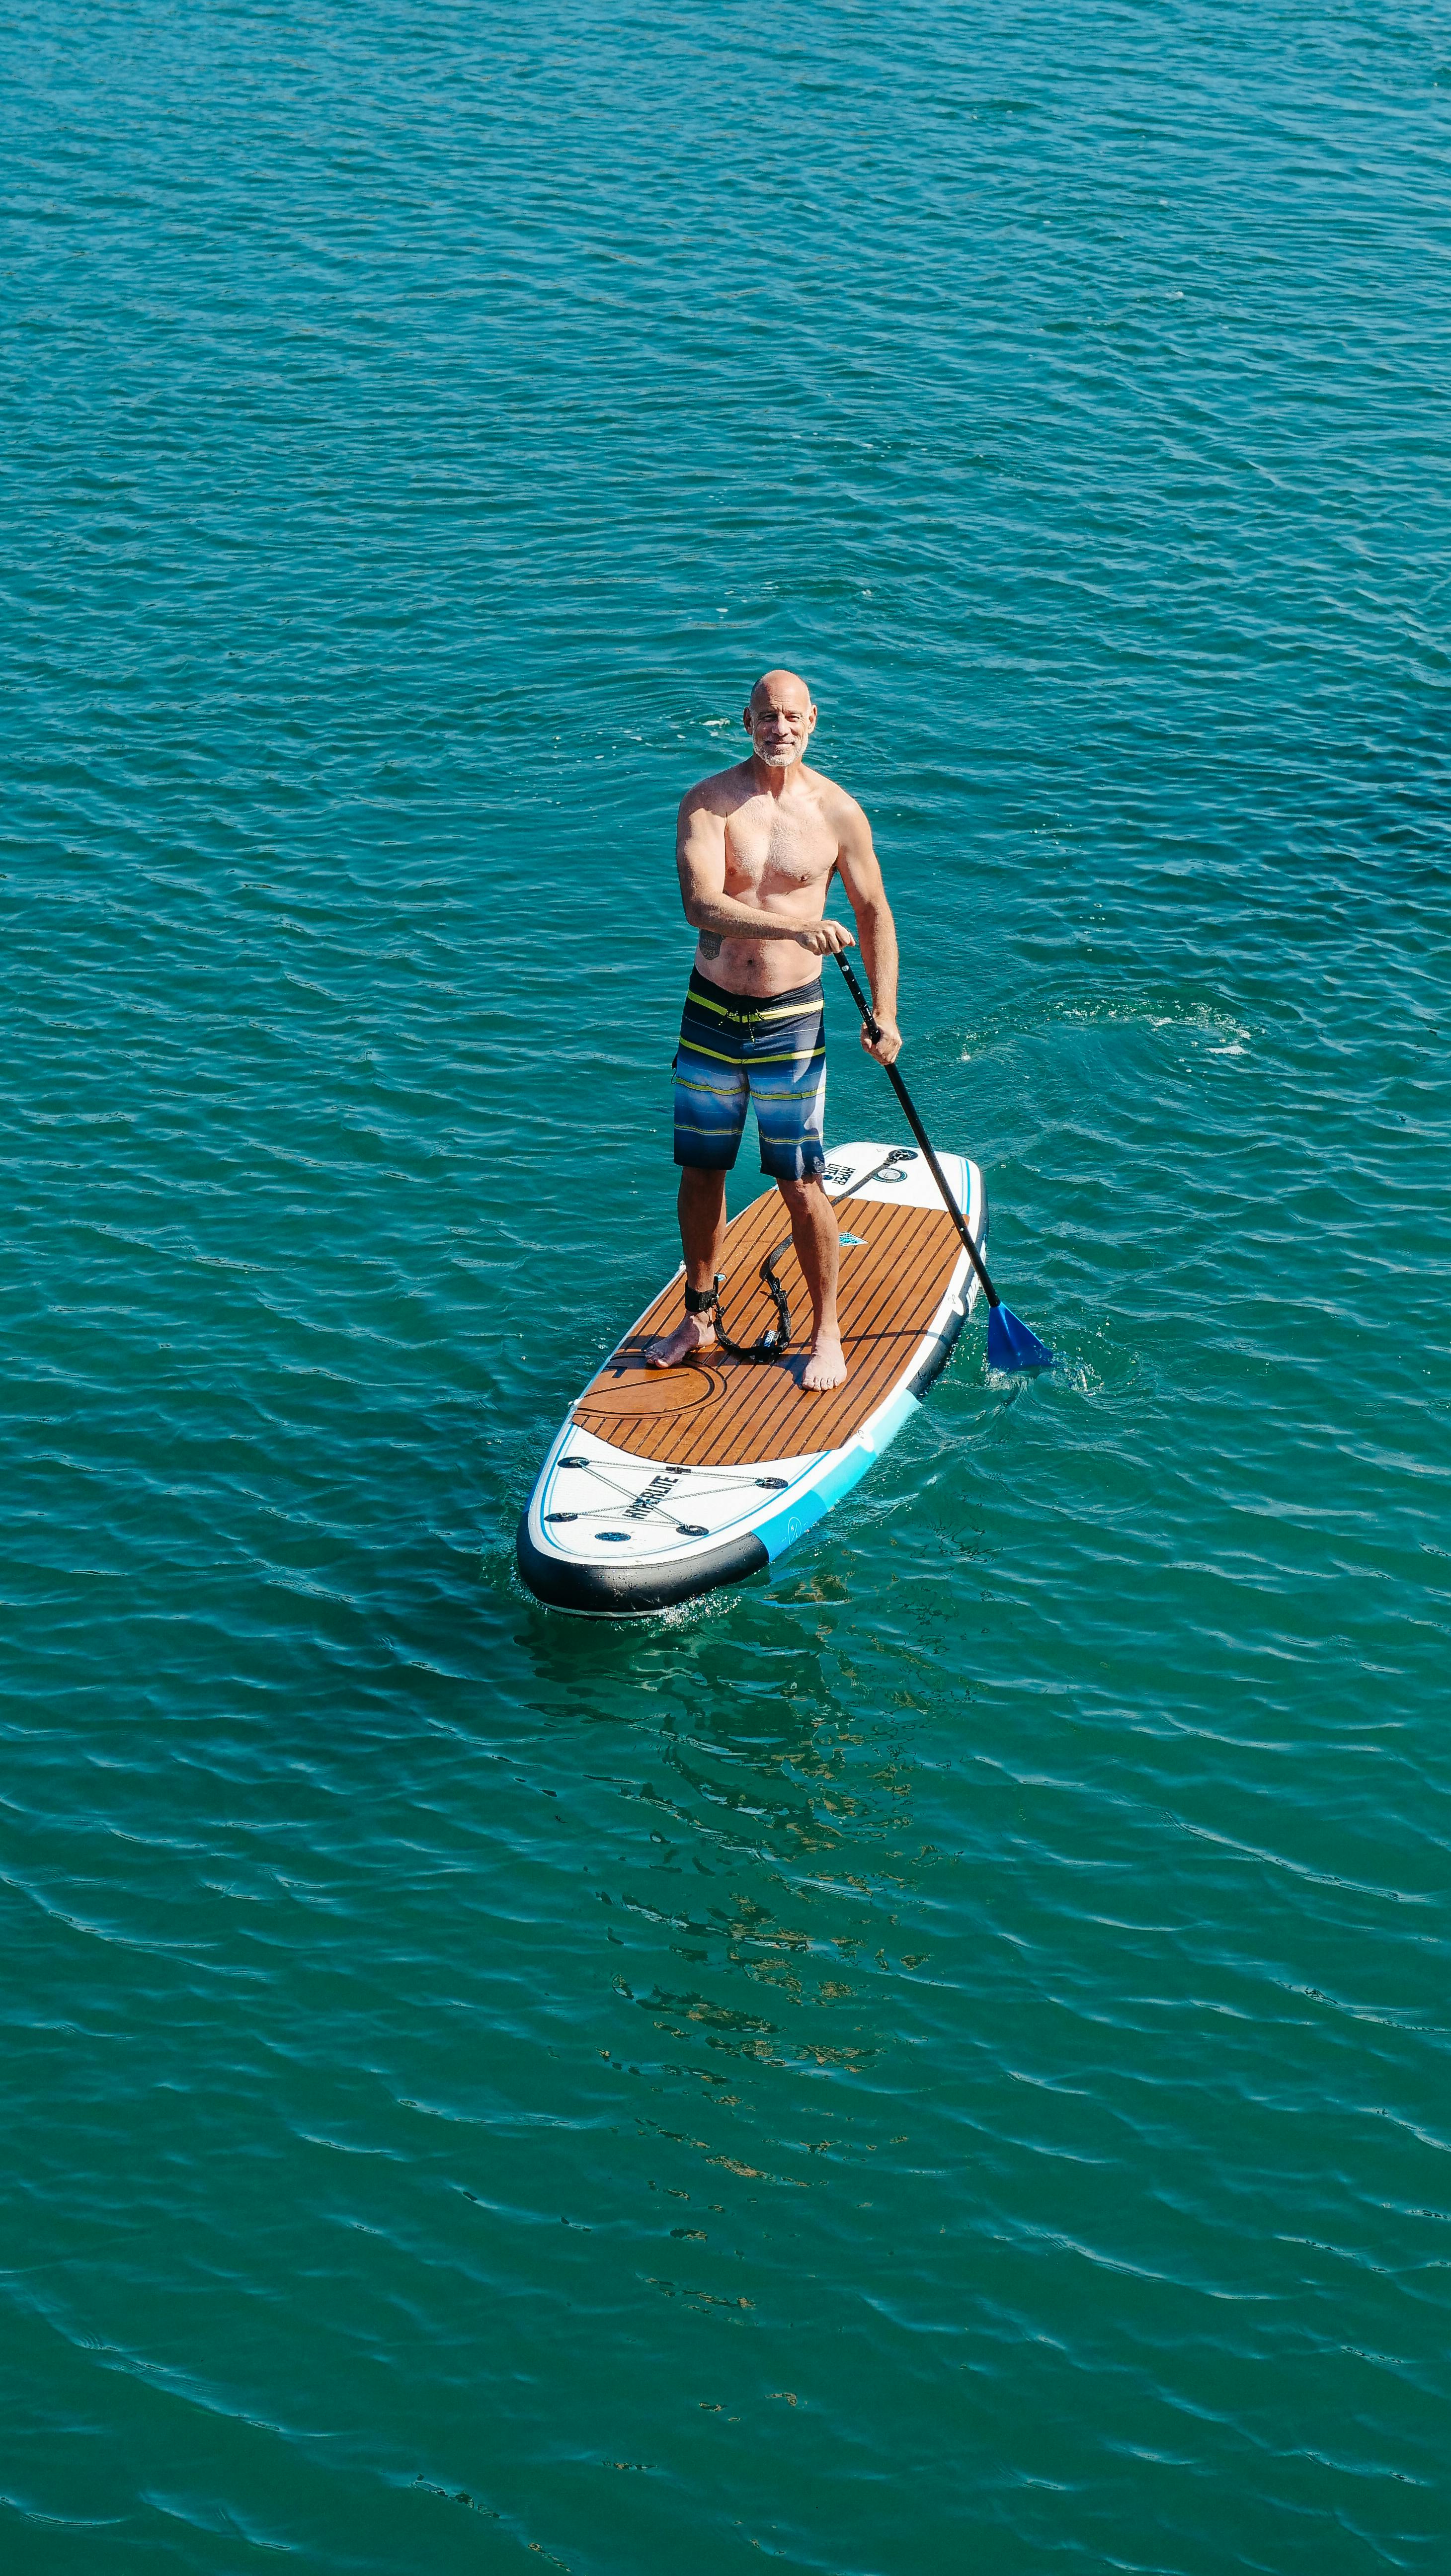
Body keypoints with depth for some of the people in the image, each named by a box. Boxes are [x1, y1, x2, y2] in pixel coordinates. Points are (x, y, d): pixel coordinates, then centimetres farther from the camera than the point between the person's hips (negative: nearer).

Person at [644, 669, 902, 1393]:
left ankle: (826, 1333, 15)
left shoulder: (837, 812, -5)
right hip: (712, 1011, 1)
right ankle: (700, 1320, 28)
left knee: (800, 1185, 0)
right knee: (701, 1173, 12)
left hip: (791, 1017, -1)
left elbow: (874, 914, 7)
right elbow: (701, 905, -22)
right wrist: (796, 927, -35)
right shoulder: (708, 803, -8)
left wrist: (884, 1013, 1)